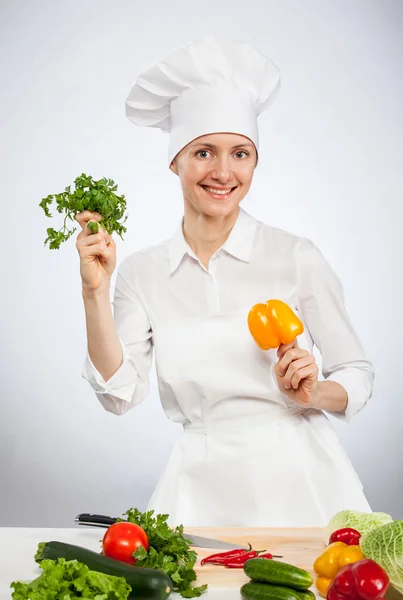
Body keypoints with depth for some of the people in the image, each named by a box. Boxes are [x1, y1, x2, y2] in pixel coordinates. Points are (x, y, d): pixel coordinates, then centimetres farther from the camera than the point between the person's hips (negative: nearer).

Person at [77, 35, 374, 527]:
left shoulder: (296, 258, -3)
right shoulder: (142, 272, 5)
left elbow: (358, 375, 5)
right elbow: (120, 394, -2)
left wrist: (314, 395, -15)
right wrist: (95, 292, -9)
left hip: (299, 475, -1)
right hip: (204, 484, 1)